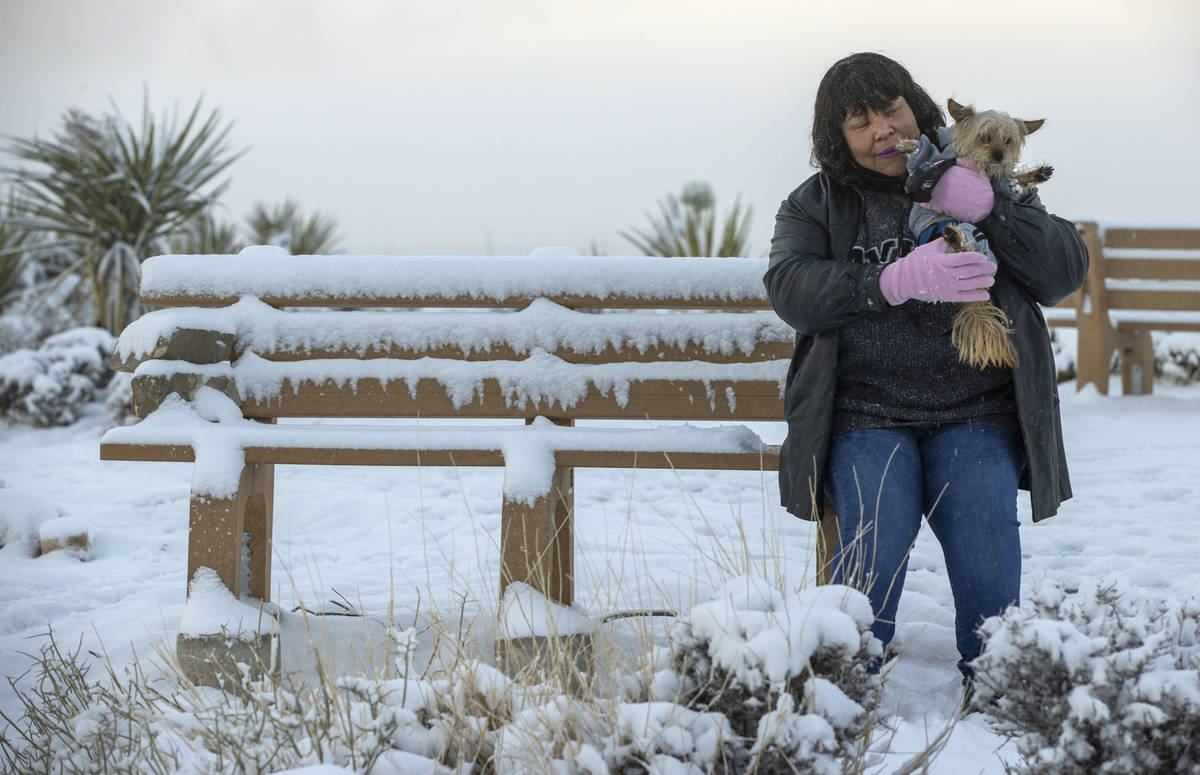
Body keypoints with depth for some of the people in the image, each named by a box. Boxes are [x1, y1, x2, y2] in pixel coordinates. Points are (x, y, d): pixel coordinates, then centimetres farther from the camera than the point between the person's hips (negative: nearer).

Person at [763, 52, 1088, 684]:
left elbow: (1065, 271, 4)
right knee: (874, 550, -26)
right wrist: (895, 283, -20)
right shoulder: (816, 204, 13)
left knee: (986, 560, -25)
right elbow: (790, 289, -6)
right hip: (864, 417, 0)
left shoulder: (981, 180, 15)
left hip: (974, 415, 1)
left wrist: (986, 210, -13)